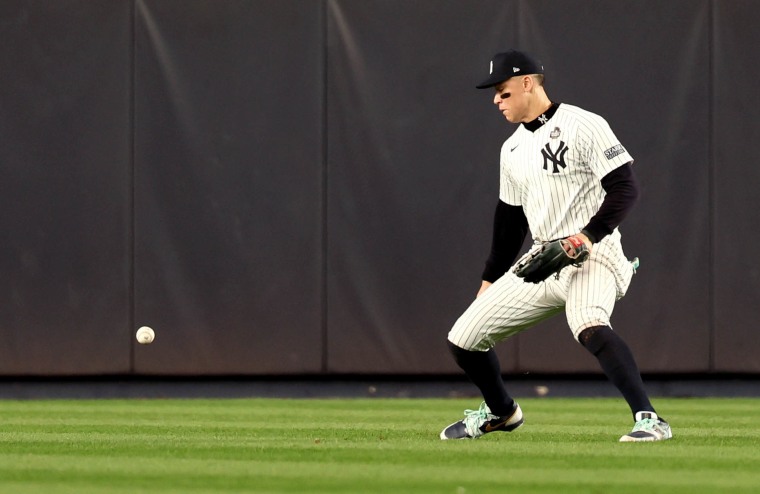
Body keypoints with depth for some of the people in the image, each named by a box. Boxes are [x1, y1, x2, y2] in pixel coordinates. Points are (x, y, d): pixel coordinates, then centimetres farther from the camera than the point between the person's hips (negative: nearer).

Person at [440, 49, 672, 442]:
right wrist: (491, 279, 25)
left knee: (589, 327, -39)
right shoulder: (512, 149, 15)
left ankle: (649, 420, -37)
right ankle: (500, 411, 33)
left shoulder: (583, 126, -9)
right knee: (462, 340, 6)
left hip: (591, 256, -8)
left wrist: (589, 235, -26)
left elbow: (625, 187, -14)